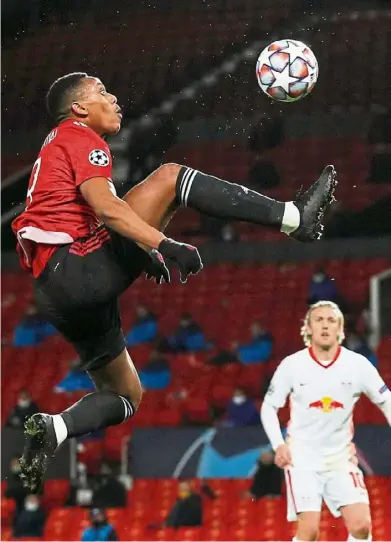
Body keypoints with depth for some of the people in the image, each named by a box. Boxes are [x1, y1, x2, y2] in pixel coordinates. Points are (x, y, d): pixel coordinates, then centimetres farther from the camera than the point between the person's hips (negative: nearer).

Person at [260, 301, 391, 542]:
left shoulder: (358, 364, -6)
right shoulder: (291, 365, -7)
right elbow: (269, 407, 4)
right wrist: (279, 445, -10)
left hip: (341, 459, 2)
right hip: (302, 458, -2)